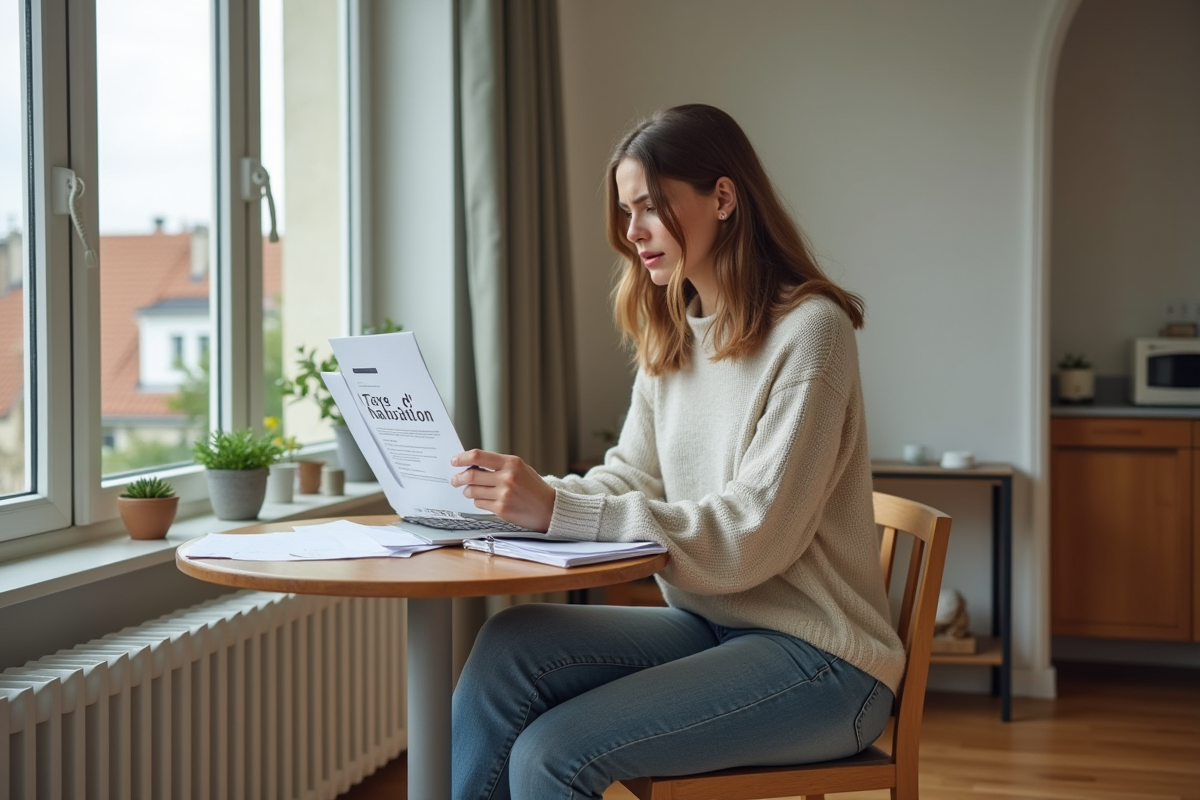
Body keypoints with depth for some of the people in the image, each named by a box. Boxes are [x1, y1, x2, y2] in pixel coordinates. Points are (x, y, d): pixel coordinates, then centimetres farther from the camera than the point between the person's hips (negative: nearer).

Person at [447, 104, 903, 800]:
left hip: (818, 661, -7)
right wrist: (527, 494, -10)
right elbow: (630, 479, 10)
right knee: (510, 644, -17)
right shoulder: (672, 339, 12)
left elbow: (752, 536, -21)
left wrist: (558, 510, -25)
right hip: (707, 627, 7)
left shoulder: (808, 330, -14)